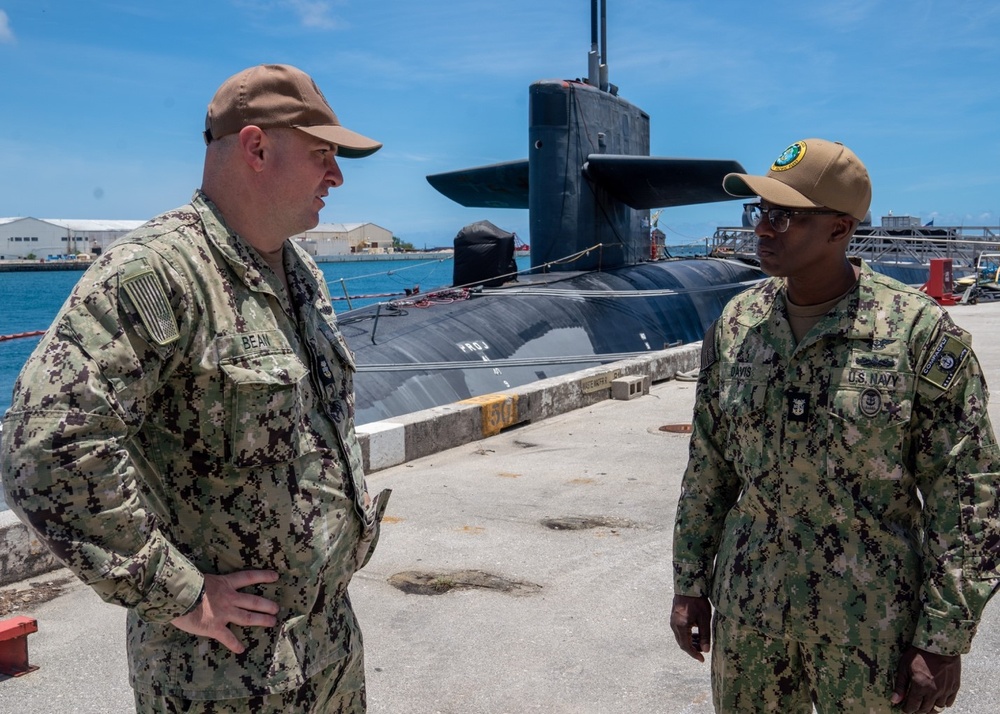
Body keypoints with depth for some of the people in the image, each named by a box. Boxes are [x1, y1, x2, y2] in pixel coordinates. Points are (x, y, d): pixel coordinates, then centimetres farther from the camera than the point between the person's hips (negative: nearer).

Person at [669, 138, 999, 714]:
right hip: (749, 606, 4)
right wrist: (690, 584, 7)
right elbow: (710, 463, 6)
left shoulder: (919, 330, -14)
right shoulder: (736, 324, -1)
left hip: (872, 620, -4)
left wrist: (945, 639, -11)